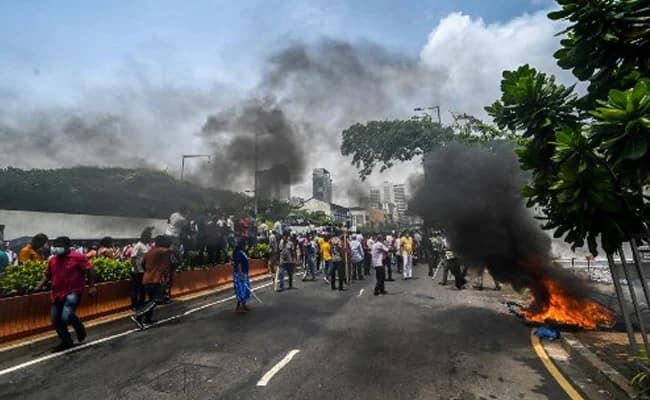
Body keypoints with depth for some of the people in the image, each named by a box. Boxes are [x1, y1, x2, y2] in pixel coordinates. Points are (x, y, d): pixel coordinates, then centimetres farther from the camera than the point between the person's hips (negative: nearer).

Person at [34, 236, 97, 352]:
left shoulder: (78, 257, -12)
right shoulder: (52, 260, 7)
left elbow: (90, 270, -11)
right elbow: (47, 275, 21)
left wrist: (91, 286, -14)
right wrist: (39, 286, 5)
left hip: (73, 292, -7)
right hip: (56, 294, 7)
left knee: (66, 317, -20)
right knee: (56, 321, 12)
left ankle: (80, 328, 13)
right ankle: (66, 341, 30)